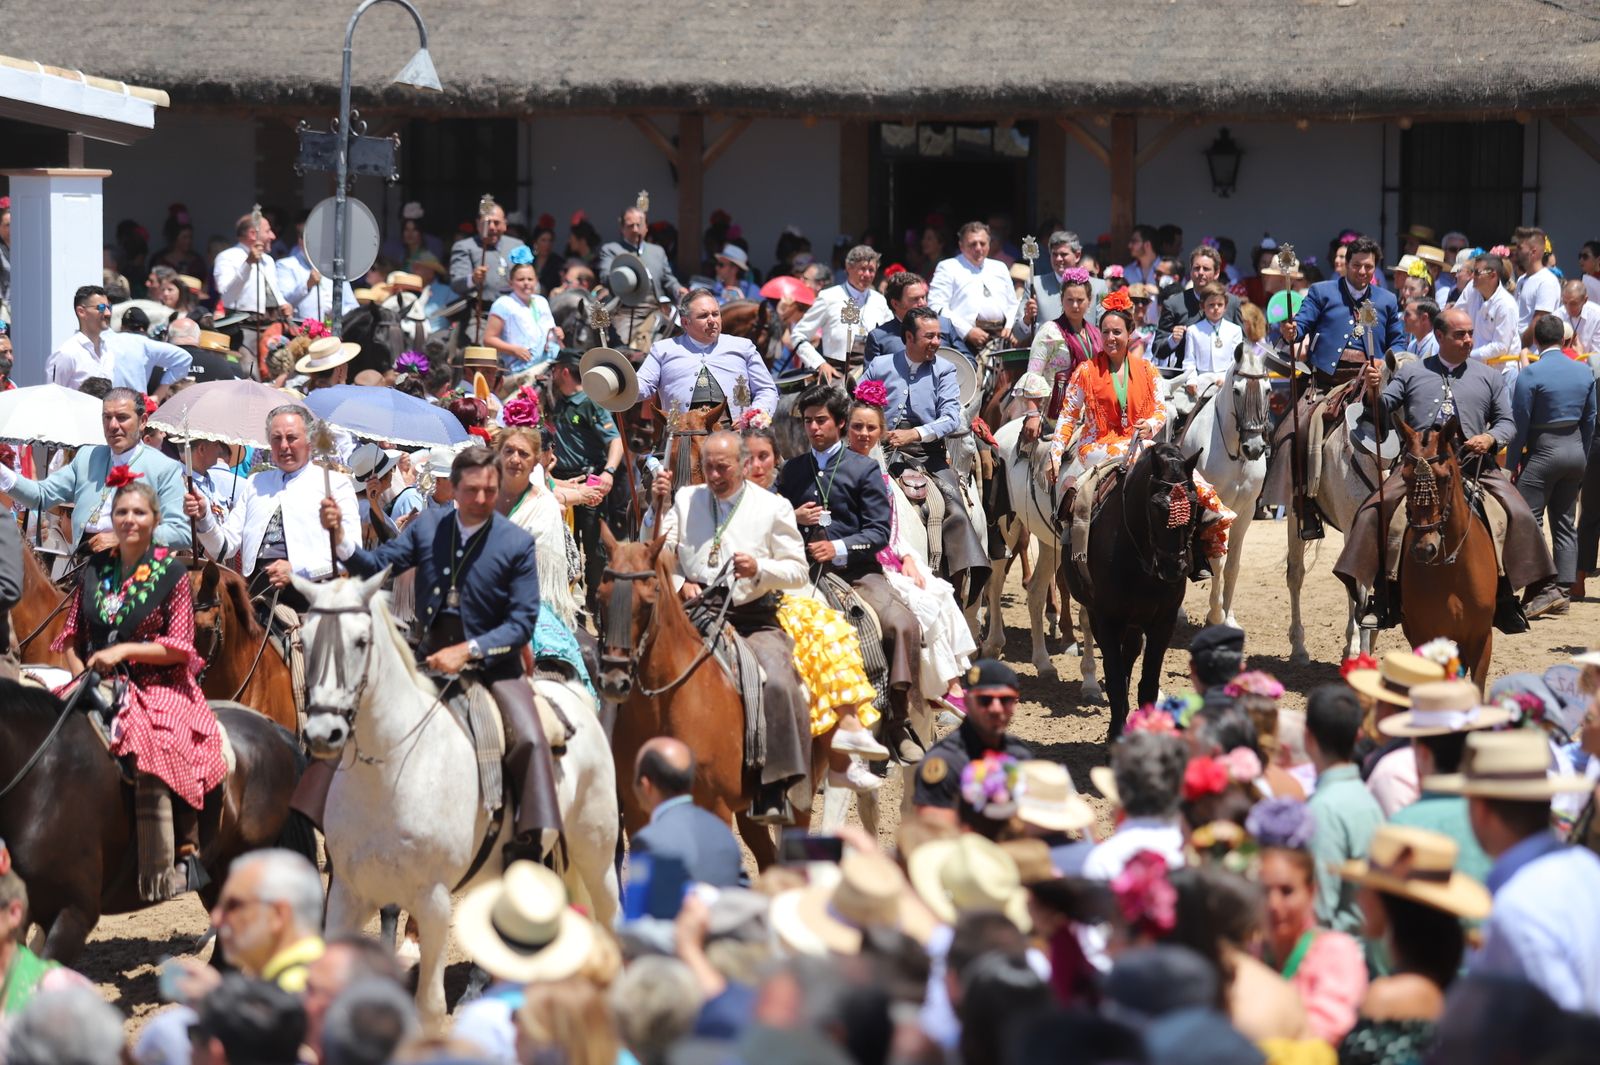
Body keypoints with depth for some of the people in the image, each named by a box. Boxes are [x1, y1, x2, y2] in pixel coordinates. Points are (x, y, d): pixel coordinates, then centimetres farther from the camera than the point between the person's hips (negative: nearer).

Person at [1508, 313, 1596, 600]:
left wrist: (1511, 464, -4)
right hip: (1575, 450, 6)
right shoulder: (1585, 372, 4)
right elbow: (1589, 419, 10)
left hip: (1543, 451, -6)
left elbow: (1520, 423, -11)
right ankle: (1564, 587, 9)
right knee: (1565, 523, 11)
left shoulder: (1530, 375, -13)